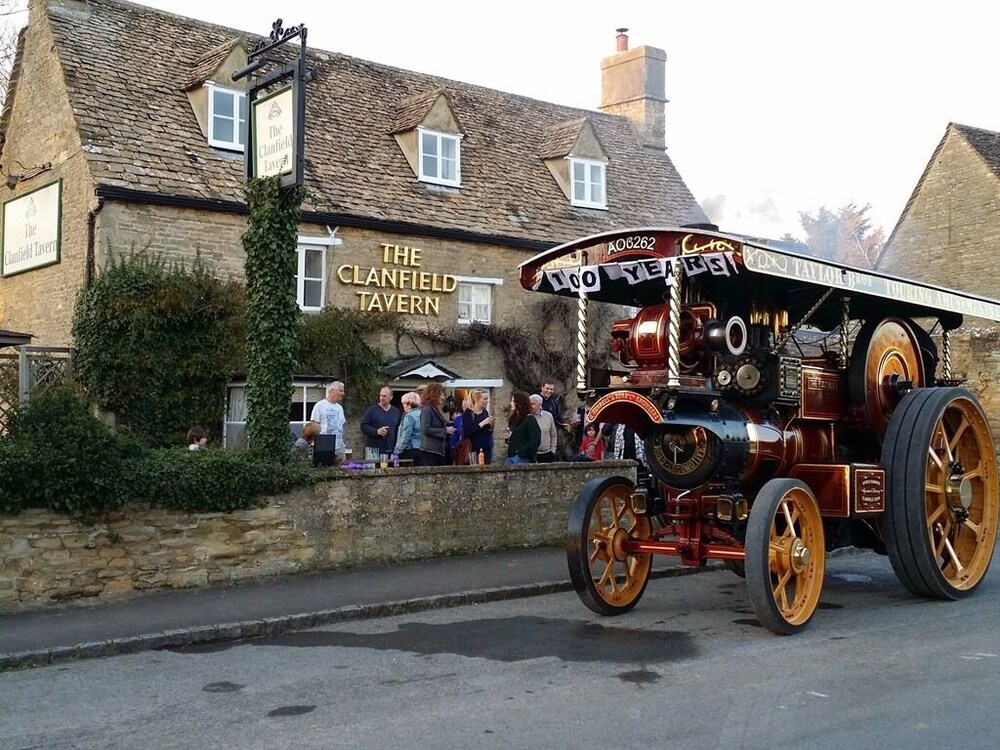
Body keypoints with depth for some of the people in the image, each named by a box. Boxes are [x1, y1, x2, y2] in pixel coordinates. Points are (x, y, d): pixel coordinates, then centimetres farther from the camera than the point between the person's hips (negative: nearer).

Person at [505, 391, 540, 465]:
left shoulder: (530, 419, -7)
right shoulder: (513, 419, 14)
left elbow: (535, 441, -14)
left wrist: (522, 452, -18)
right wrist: (508, 439, 3)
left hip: (522, 458, -7)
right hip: (510, 456, 7)